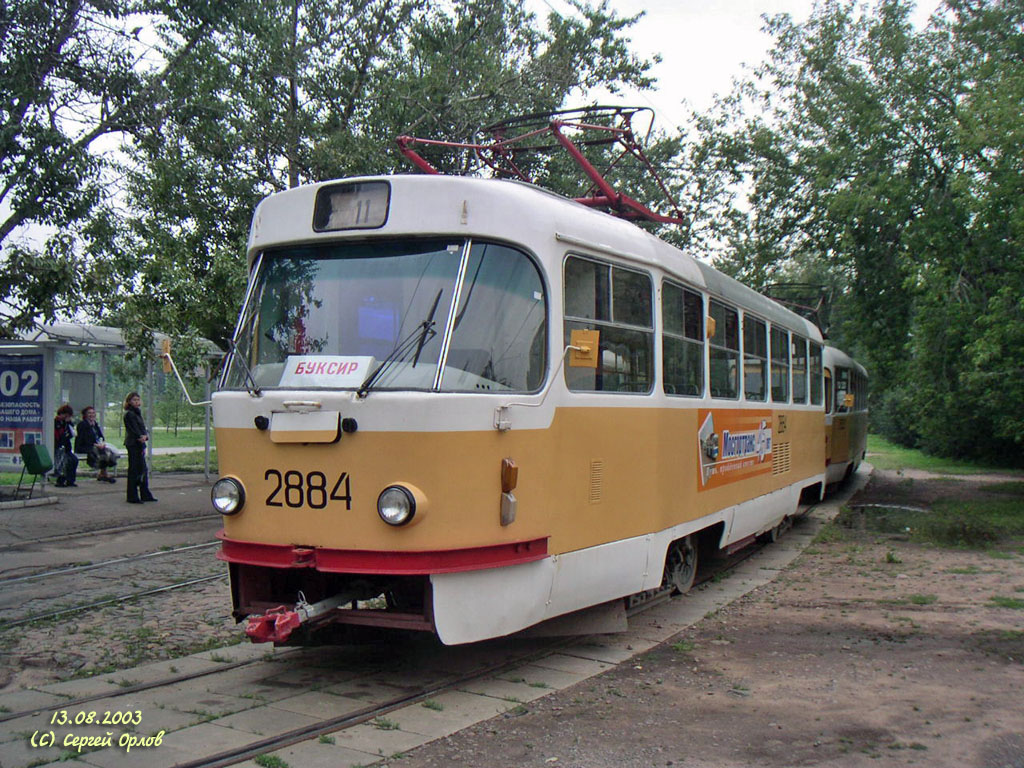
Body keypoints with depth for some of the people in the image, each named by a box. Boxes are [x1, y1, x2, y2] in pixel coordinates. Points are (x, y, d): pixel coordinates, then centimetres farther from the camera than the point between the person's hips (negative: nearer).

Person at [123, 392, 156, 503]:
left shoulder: (137, 413, 17)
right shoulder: (129, 414, -9)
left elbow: (143, 428, 9)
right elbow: (134, 430, -15)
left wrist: (145, 435, -10)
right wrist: (141, 438, -19)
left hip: (139, 445, 9)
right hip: (133, 445, -9)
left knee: (143, 470, 13)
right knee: (134, 470, -5)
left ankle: (145, 495, 20)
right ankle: (132, 497, 0)